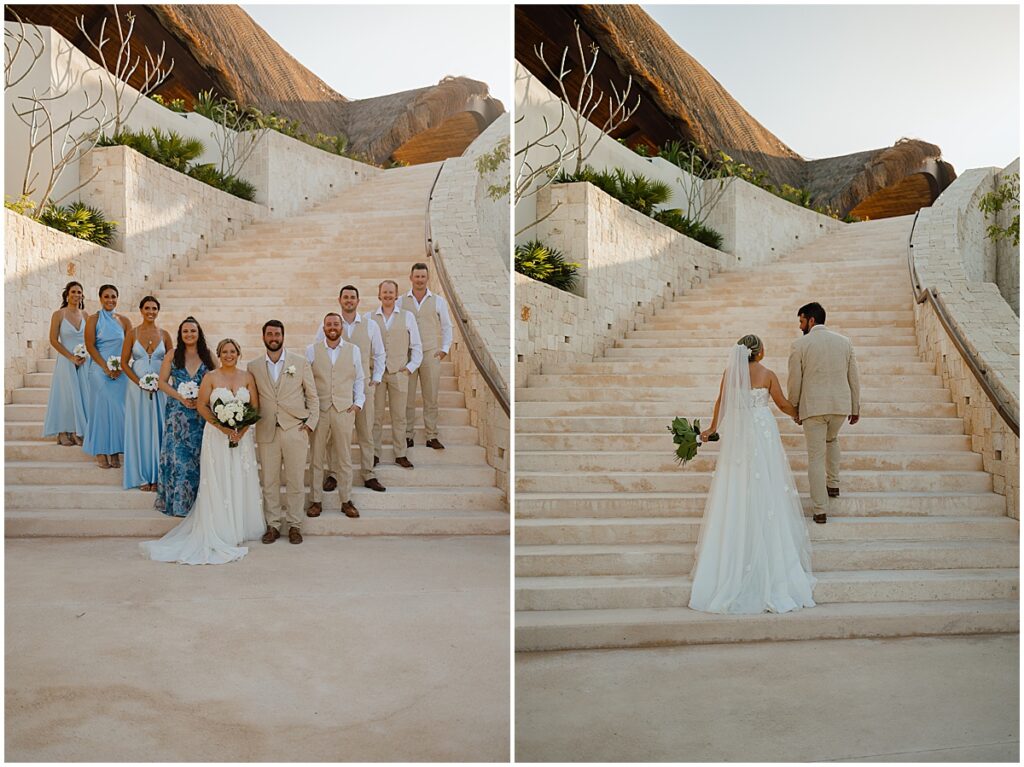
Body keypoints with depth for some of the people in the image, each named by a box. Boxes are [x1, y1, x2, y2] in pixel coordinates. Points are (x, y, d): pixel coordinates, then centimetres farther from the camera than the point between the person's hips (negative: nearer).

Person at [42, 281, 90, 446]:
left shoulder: (84, 314, 6)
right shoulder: (59, 314, -5)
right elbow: (53, 340, -7)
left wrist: (85, 355, -5)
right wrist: (71, 357, -12)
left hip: (83, 361, 4)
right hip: (66, 360, -4)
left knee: (82, 394, 3)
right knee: (66, 394, -3)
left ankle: (78, 432, 11)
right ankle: (63, 433, 5)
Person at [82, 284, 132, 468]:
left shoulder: (123, 320, 9)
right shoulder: (93, 319, 2)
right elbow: (90, 346, -4)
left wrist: (120, 367, -8)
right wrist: (106, 367, -11)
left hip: (120, 372, 2)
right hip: (100, 370, -2)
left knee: (118, 409, 1)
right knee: (101, 408, -2)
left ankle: (116, 451, 8)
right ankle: (101, 452, 4)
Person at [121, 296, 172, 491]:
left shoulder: (164, 334, 4)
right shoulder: (132, 333, 1)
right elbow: (124, 362, 0)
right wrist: (139, 382, -11)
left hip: (159, 389, 1)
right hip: (137, 388, -1)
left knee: (158, 429, 3)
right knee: (139, 429, 4)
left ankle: (156, 476, 12)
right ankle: (142, 476, 13)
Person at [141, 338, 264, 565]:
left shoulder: (247, 377, 6)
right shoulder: (210, 377, 0)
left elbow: (255, 406, 3)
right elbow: (201, 405, -5)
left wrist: (241, 430, -11)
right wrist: (223, 427, -15)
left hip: (242, 435, 2)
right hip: (216, 436, -2)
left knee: (241, 482, 6)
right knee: (218, 483, 0)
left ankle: (240, 529, 17)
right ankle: (220, 534, 7)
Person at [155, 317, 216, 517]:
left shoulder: (208, 356, 4)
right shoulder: (173, 355, 3)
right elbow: (162, 382, 3)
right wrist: (181, 398, -10)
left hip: (201, 415, 0)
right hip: (177, 414, 0)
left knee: (198, 457, 3)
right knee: (178, 456, 0)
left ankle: (197, 501, 13)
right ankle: (177, 501, 11)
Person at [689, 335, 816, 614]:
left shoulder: (730, 372, 0)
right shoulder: (767, 375, -6)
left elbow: (721, 402, 9)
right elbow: (782, 404, 4)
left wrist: (712, 429, 22)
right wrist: (797, 414, 25)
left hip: (735, 435, 2)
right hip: (762, 433, -2)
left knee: (735, 495, 8)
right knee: (764, 491, 4)